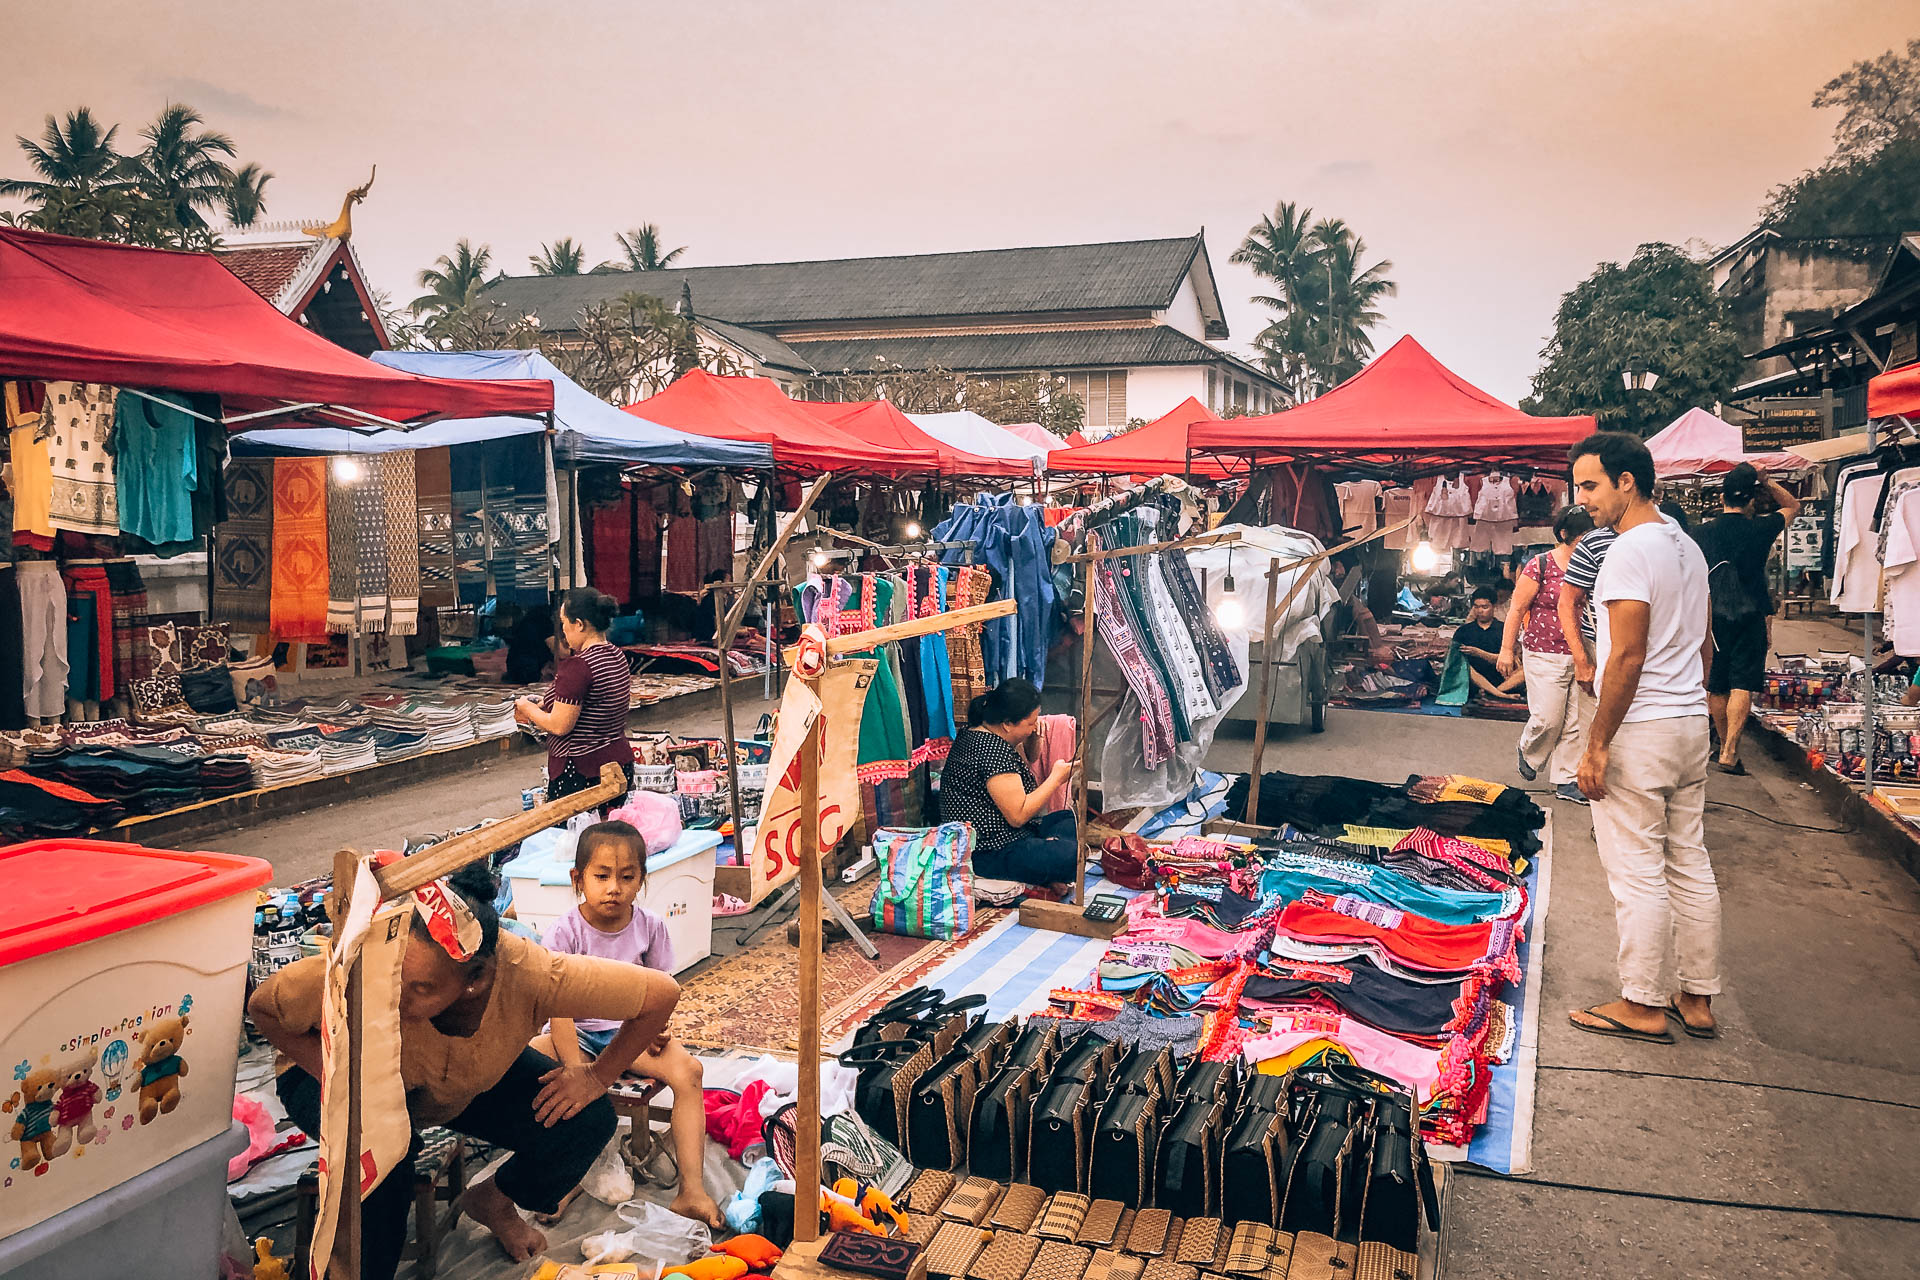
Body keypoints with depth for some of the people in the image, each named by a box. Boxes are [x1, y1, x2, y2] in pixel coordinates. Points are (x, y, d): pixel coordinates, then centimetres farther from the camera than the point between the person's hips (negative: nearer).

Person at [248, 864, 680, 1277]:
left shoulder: (526, 974, -38)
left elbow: (661, 993, -30)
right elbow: (263, 1006, -21)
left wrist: (598, 1077, -23)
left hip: (470, 1084, 2)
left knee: (588, 1121, -18)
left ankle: (492, 1201, 14)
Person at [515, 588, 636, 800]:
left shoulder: (577, 667, -18)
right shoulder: (618, 657, 9)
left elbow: (559, 726, -16)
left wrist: (529, 709, 2)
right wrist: (540, 707, 18)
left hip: (582, 773, -9)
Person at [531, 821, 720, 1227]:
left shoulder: (650, 926, -4)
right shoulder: (565, 932, -12)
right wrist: (574, 1068, -25)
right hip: (579, 1032, -1)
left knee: (687, 1069, -26)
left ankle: (691, 1189, -24)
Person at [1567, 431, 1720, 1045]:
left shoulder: (1631, 550, -17)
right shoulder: (1687, 546, 12)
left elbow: (1627, 656, -21)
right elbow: (1703, 644, 18)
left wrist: (1597, 746, -18)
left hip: (1641, 729, -9)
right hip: (1691, 724, 9)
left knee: (1638, 872, 0)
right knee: (1690, 863, 13)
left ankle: (1643, 1006, 9)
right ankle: (1697, 1000, 22)